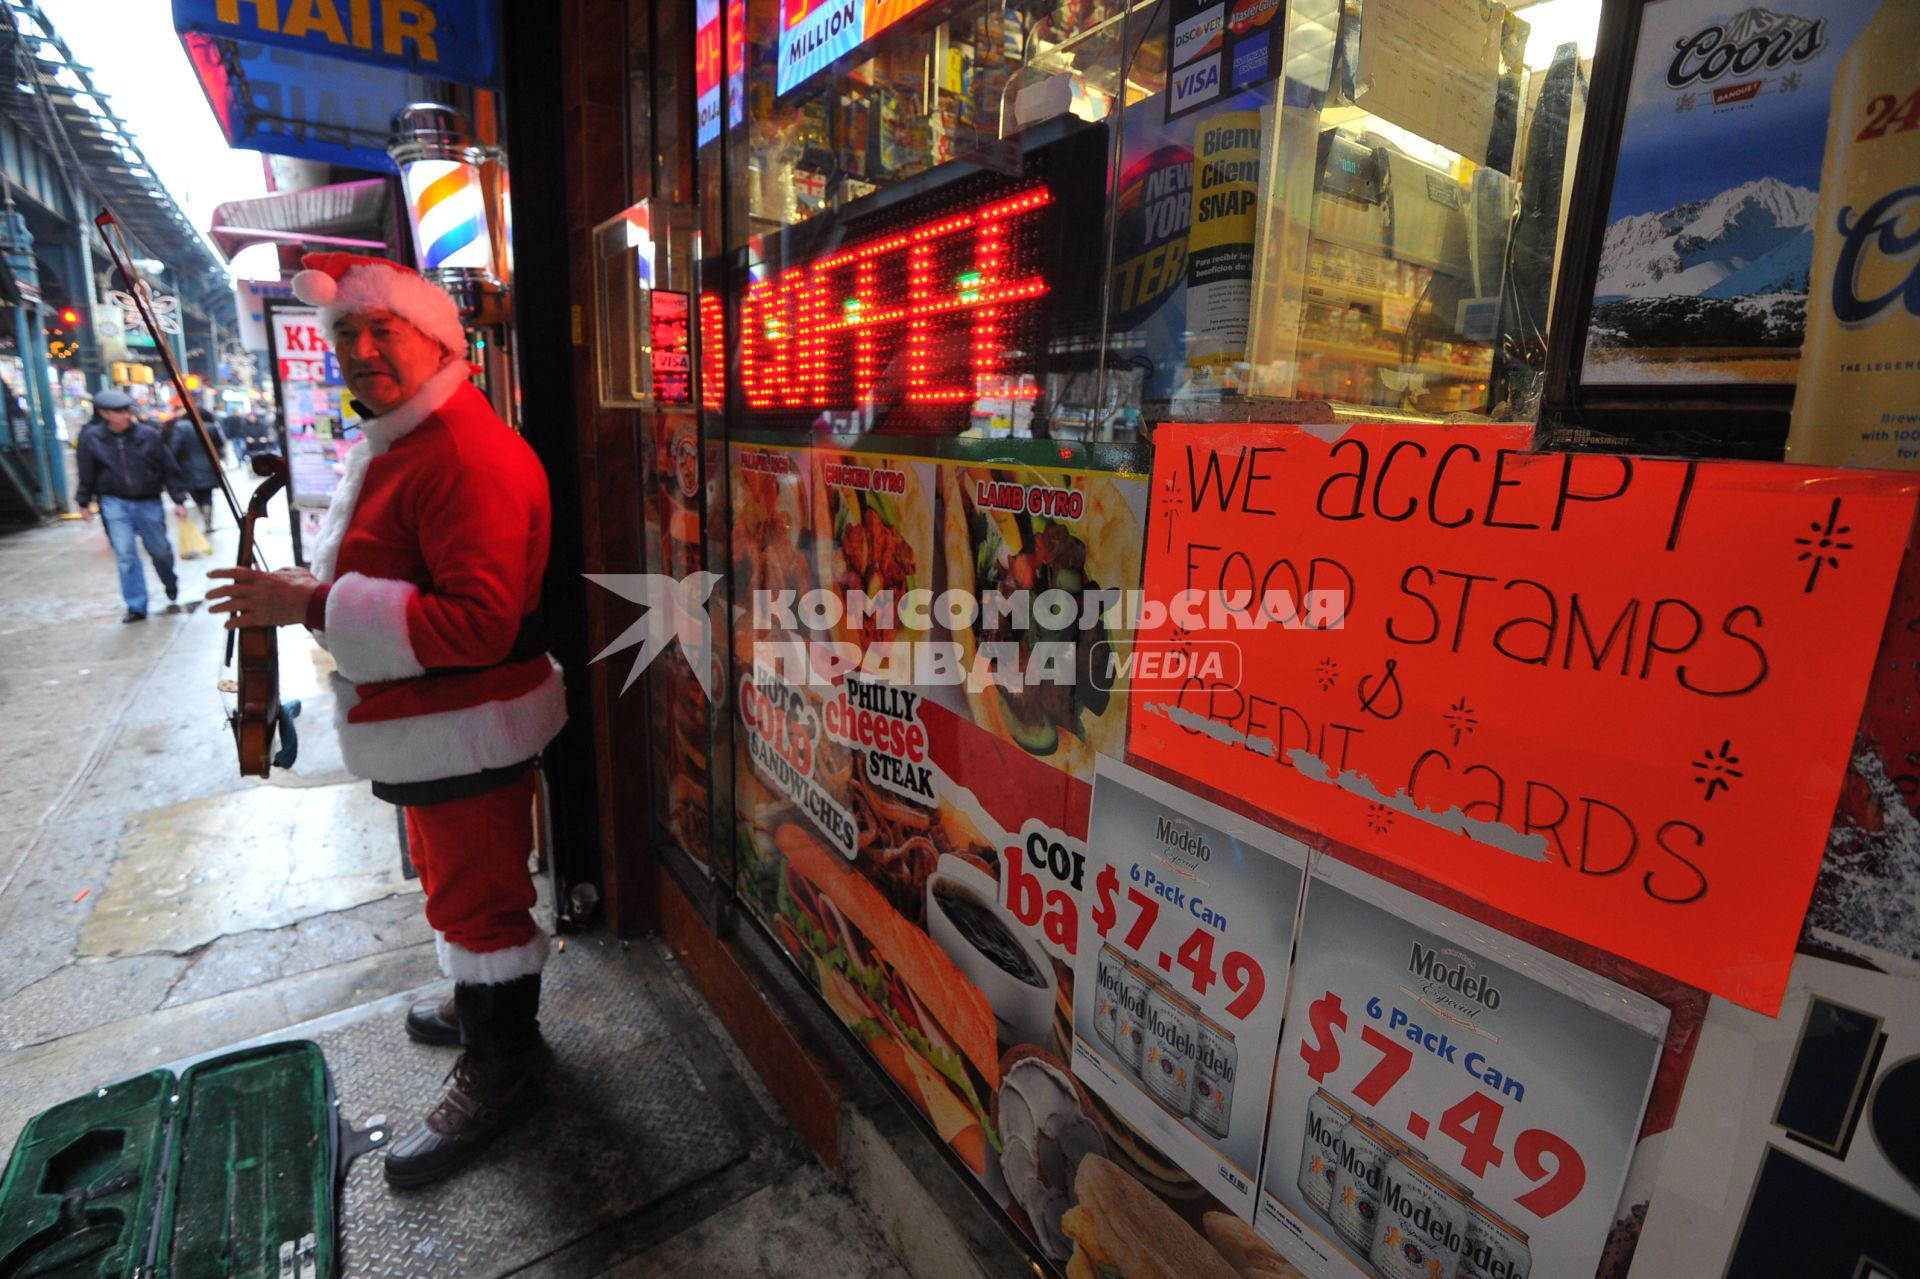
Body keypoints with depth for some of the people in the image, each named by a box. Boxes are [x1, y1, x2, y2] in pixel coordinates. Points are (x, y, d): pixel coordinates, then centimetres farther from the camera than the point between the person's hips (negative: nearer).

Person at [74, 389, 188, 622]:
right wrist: (84, 502, 11)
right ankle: (136, 605, 4)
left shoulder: (149, 436, -7)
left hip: (148, 502, 0)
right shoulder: (91, 438, -5)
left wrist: (178, 500, -2)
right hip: (115, 503, 0)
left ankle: (171, 583, 42)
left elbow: (170, 469, -1)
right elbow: (87, 473, 6)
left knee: (160, 550, 12)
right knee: (125, 556, -3)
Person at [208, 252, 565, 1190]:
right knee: (452, 879, 26)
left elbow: (478, 620, -31)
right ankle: (481, 1006, 49)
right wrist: (305, 591, 11)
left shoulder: (470, 457, -24)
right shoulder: (392, 441, 13)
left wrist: (311, 607, -27)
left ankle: (499, 1070, 25)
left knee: (476, 894, 5)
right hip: (422, 723, 11)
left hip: (466, 728, -11)